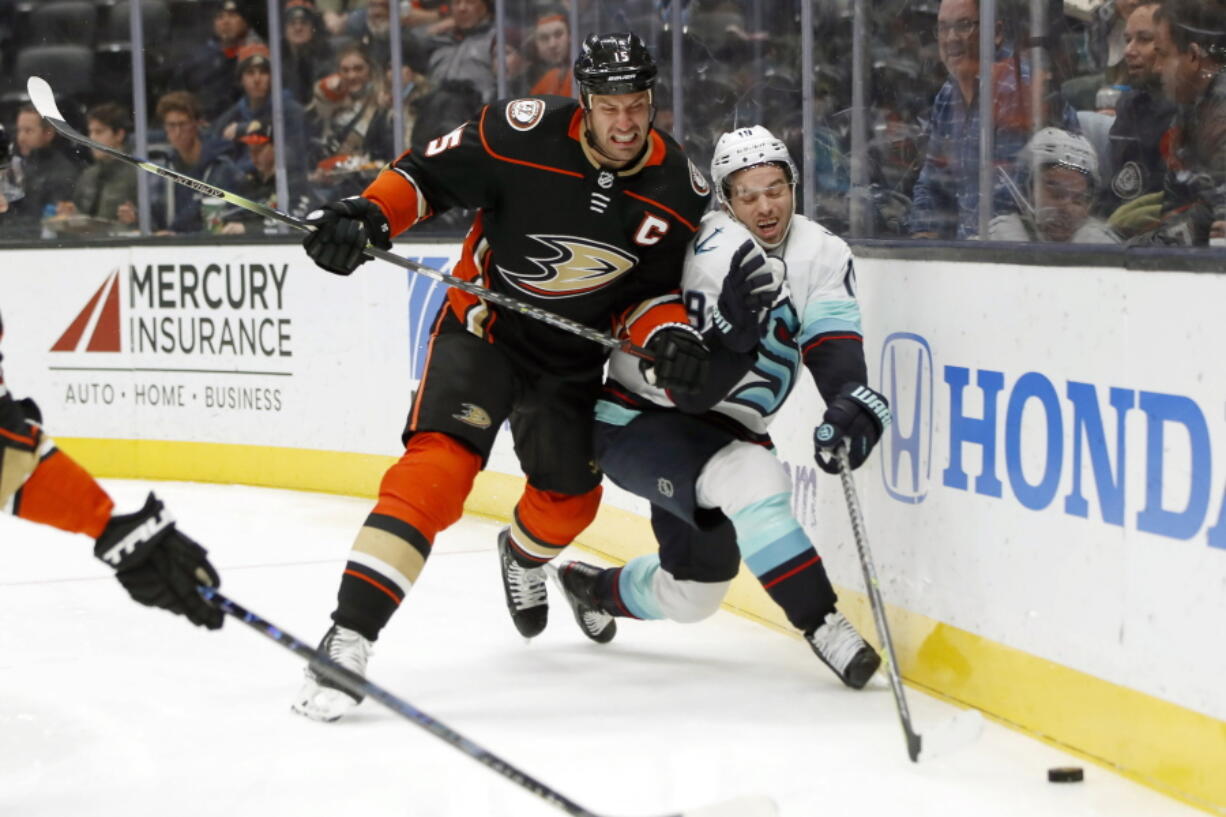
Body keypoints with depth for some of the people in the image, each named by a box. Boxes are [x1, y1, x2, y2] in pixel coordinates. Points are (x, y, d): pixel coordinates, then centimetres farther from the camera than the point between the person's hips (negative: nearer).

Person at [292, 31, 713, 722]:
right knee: (441, 462, -24)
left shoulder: (679, 188, -10)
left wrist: (667, 335, -20)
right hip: (484, 327, -4)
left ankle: (523, 556, 55)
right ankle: (349, 637, -27)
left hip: (573, 357, 5)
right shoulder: (524, 134, -22)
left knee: (570, 495, 15)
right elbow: (429, 173, -11)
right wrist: (367, 215, -27)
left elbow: (652, 289, 0)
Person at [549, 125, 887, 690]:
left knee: (692, 594, 16)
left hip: (721, 429, 7)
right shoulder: (712, 255, -24)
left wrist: (853, 404, -37)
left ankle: (594, 588, 46)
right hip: (638, 423, -7)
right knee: (752, 479, -36)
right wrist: (733, 323, -45)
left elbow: (835, 348, -16)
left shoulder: (820, 253, -5)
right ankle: (822, 625, -25)